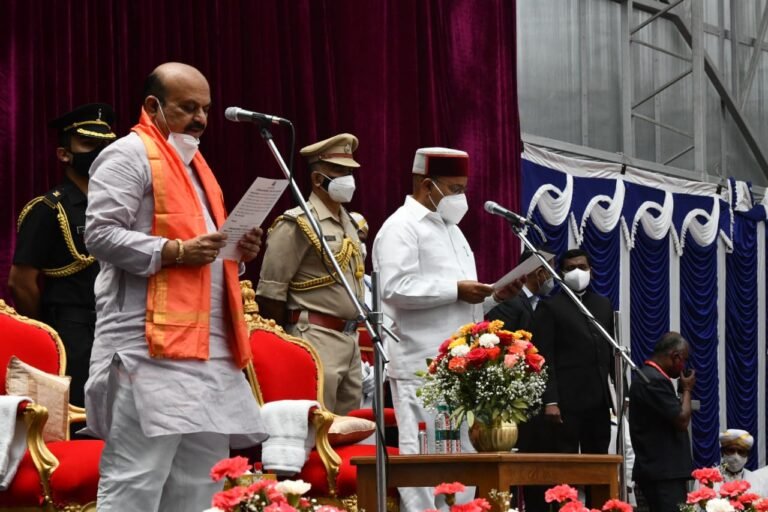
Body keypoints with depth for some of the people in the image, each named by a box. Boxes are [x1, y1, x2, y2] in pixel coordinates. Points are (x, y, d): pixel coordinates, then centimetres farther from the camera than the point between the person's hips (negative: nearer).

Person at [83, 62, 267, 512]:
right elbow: (100, 234, -14)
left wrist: (238, 249, 11)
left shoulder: (194, 163, 24)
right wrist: (176, 251, -21)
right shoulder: (130, 155, -4)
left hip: (207, 344, 9)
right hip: (151, 344, -9)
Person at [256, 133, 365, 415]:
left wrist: (354, 333, 19)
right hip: (317, 339, -8)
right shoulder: (298, 224, -8)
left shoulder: (350, 224, 18)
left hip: (351, 339, 8)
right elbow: (270, 293, -10)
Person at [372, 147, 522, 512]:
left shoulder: (450, 228, 24)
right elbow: (395, 288, -20)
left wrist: (493, 296, 9)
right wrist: (455, 289, -18)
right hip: (422, 367, -9)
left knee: (463, 453, 7)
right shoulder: (401, 227, -6)